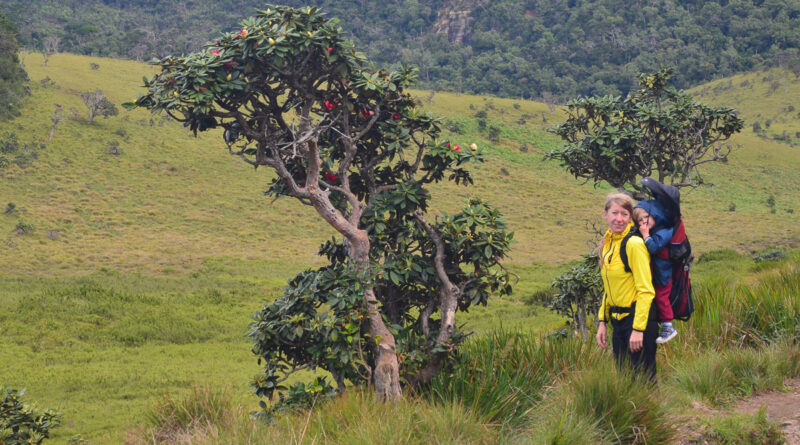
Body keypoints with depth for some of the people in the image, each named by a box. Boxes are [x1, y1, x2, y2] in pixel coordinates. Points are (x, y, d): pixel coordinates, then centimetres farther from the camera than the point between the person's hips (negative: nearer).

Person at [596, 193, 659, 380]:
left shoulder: (634, 244, -15)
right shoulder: (607, 243, 9)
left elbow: (645, 290, -18)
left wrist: (638, 329, -21)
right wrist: (602, 321, 13)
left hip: (640, 317, -8)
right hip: (618, 320, 8)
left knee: (642, 375, -4)